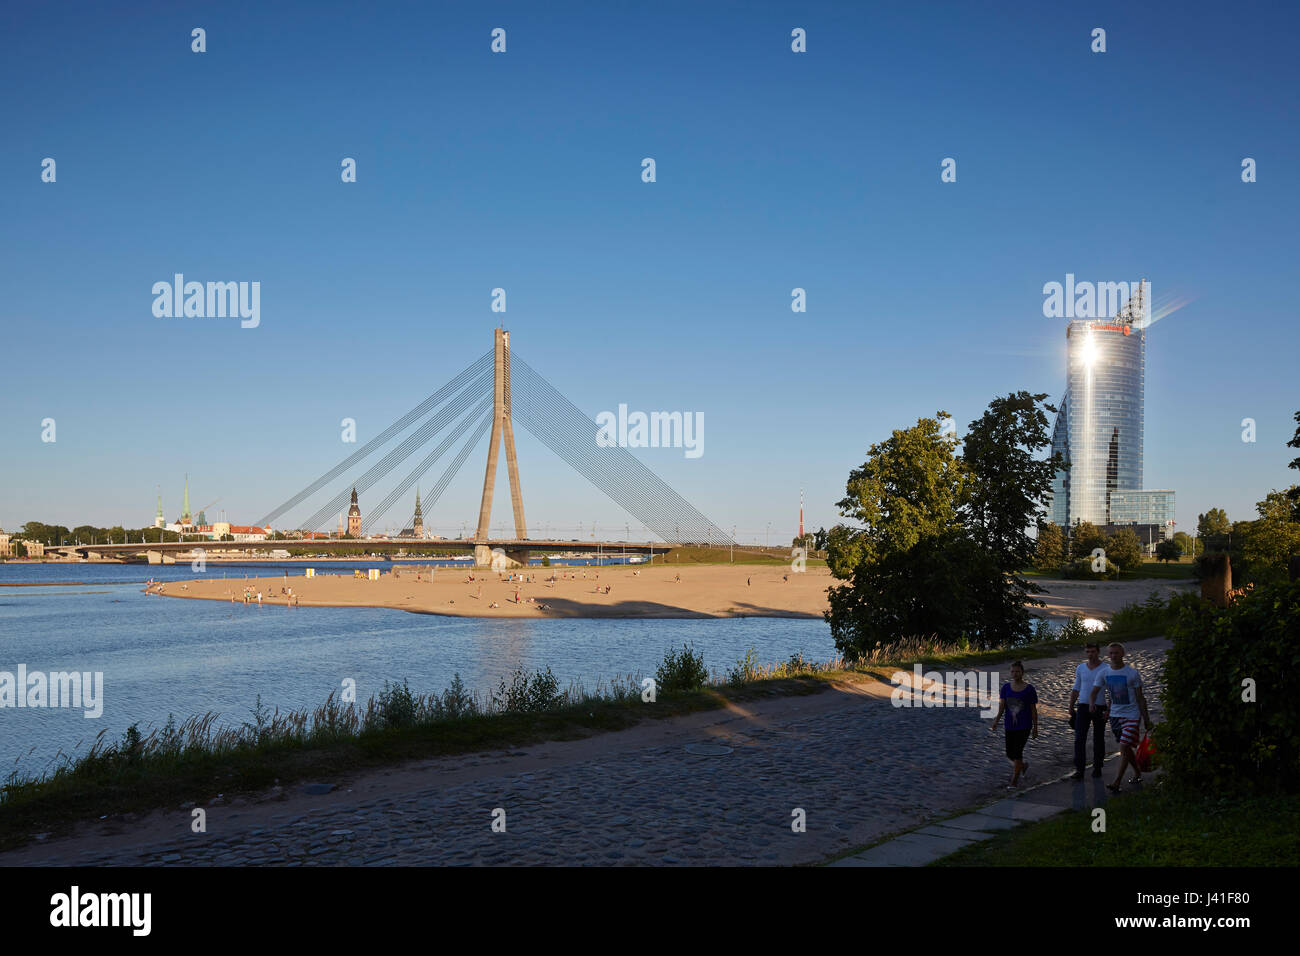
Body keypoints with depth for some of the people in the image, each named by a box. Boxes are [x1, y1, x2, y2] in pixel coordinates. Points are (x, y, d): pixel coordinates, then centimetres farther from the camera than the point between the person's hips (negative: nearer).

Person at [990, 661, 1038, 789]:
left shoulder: (1029, 689, -7)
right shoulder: (1006, 687, 1)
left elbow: (1034, 709, -3)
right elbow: (1002, 706, -4)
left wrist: (1035, 728, -1)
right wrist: (996, 721, -17)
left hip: (1024, 726, -4)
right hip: (1010, 726, 4)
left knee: (1017, 752, -11)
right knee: (1010, 754, 10)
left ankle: (1014, 781, 1)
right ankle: (1024, 765, 42)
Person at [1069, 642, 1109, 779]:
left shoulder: (1106, 669, -2)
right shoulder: (1080, 668, 10)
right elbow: (1076, 689, 17)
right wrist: (1071, 706, 9)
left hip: (1099, 708, -2)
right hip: (1083, 707, 3)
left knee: (1098, 740, 7)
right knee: (1079, 739, -7)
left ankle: (1097, 768, 20)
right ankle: (1079, 770, -9)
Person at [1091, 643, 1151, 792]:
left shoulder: (1132, 673, -8)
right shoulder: (1104, 673, 2)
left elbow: (1140, 697, -3)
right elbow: (1094, 693, -1)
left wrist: (1146, 719, -2)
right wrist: (1092, 704, -24)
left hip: (1131, 714, -5)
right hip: (1115, 714, 5)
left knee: (1124, 748, -13)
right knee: (1126, 748, 15)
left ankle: (1117, 782, -15)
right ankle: (1137, 773, 35)